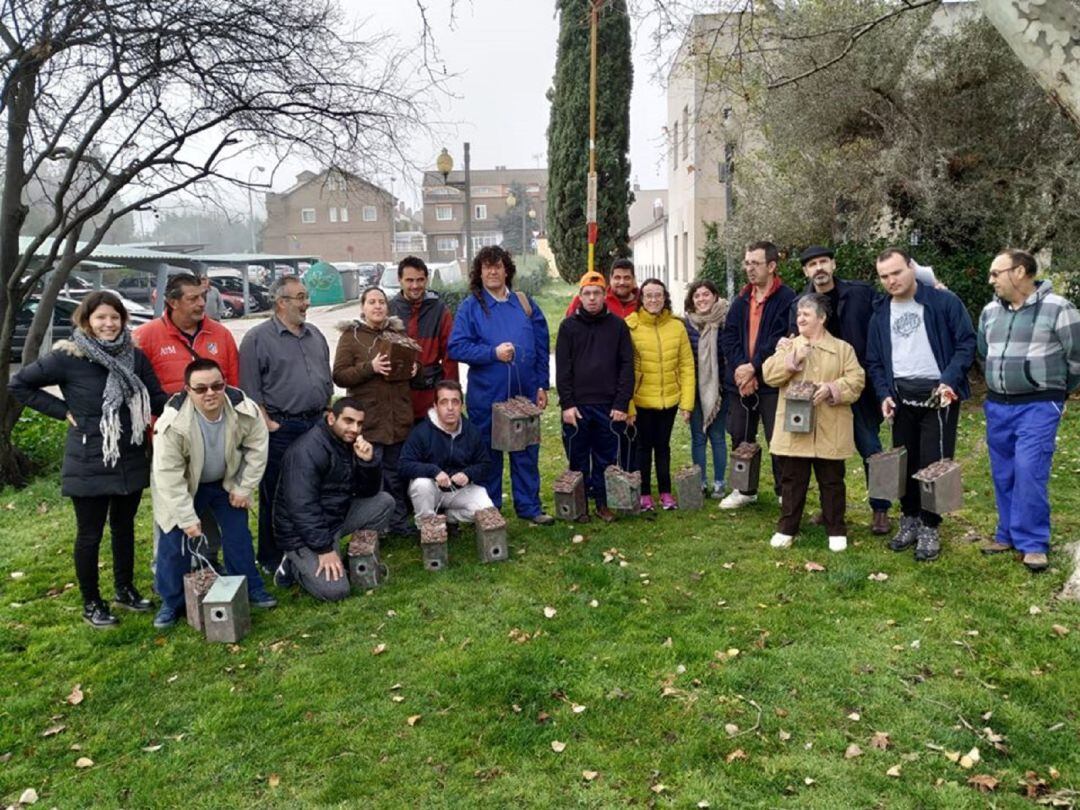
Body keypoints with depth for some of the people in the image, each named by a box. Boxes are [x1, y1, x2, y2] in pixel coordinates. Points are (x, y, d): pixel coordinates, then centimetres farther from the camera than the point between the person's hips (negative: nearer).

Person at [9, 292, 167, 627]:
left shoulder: (135, 356, -2)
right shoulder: (67, 357, -12)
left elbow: (157, 399, -2)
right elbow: (18, 384, -3)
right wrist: (63, 411, -8)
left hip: (131, 460, 4)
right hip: (89, 464, -4)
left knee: (124, 526, 18)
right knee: (90, 534, 8)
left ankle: (125, 589, 36)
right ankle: (91, 603, 25)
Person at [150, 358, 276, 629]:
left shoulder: (245, 410, -26)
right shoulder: (173, 422, -34)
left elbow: (257, 448, -9)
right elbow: (168, 475, -28)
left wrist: (243, 488, -8)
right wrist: (187, 517, -27)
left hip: (226, 482, 3)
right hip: (183, 487, -3)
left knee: (239, 534, 7)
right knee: (175, 543, -4)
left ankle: (250, 589, 25)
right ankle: (172, 603, 15)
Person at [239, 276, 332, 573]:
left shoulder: (315, 334, 14)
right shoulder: (257, 338, -6)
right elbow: (250, 389, -10)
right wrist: (267, 424, -13)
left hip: (317, 425, 6)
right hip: (280, 429, -6)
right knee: (276, 496, 3)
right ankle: (271, 560, 16)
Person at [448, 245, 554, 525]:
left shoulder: (525, 303, 8)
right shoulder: (470, 307, -1)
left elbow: (542, 347, 9)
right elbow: (456, 347, -10)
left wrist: (542, 386, 5)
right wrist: (493, 352, -19)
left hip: (525, 395, 3)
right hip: (486, 397, -3)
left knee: (527, 453, 10)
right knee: (488, 455, 8)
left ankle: (529, 507, 23)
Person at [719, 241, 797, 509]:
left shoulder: (787, 298, -6)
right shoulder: (741, 300, 13)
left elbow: (781, 339, -15)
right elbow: (729, 336, 6)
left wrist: (754, 367, -17)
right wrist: (739, 366, -10)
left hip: (772, 381, -6)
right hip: (740, 380, 6)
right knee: (740, 437, 12)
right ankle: (745, 489, 26)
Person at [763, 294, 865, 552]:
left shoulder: (843, 349, 4)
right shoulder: (787, 346, 9)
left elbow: (856, 380, -5)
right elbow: (769, 375, -2)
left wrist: (832, 388, -21)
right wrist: (793, 359, -13)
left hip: (829, 432, -1)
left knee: (831, 481, 8)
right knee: (792, 480, 8)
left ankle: (836, 530, 20)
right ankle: (786, 528, 18)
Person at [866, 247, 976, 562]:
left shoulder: (943, 302, -5)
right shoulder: (880, 314, 10)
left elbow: (967, 341, -6)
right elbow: (874, 361, 12)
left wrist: (950, 380, -18)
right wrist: (884, 394, -2)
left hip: (938, 395, -4)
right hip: (901, 398, 4)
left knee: (934, 462, -3)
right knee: (904, 462, 10)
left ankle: (929, 528, 9)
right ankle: (909, 520, 24)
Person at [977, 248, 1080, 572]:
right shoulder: (990, 311, 7)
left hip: (1038, 406, -6)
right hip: (997, 405, 6)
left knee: (1029, 471, -11)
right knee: (1003, 475, 10)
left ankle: (1033, 543, 1)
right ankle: (1008, 535, 23)